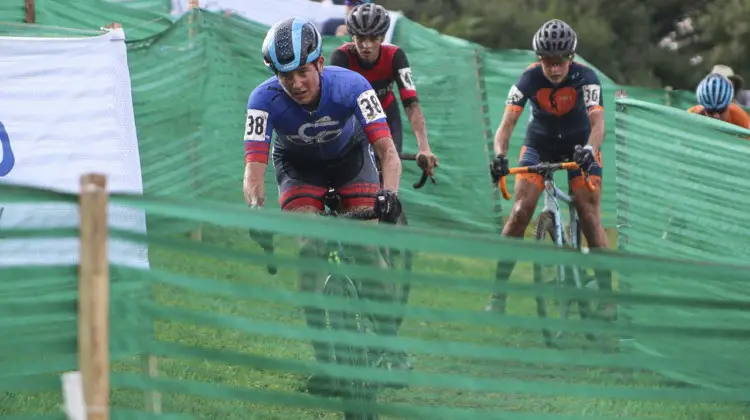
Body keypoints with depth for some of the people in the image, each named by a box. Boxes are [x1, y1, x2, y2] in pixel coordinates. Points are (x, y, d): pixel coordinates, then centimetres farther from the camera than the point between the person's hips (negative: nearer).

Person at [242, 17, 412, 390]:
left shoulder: (350, 86, -34)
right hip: (299, 166, 0)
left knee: (367, 248, -14)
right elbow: (254, 166, -35)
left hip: (350, 159, 0)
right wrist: (256, 207, -55)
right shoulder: (265, 100, -32)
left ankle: (390, 348, -6)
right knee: (308, 250, -18)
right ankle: (323, 356, -13)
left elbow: (388, 150, -35)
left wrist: (388, 194, -53)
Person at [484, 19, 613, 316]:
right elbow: (507, 124, -29)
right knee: (520, 212, -14)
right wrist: (499, 156, -48)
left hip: (579, 146, -1)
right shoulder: (530, 79, -23)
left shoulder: (585, 78, -25)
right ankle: (498, 293, -8)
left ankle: (607, 294, -6)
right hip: (539, 145, 1)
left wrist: (589, 150, -58)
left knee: (590, 217, -13)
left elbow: (597, 124, -37)